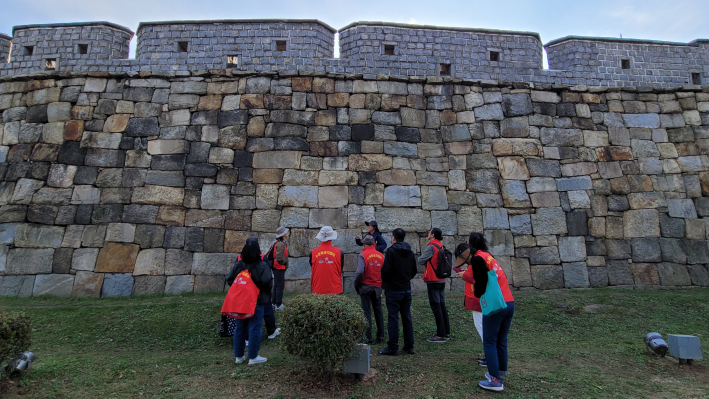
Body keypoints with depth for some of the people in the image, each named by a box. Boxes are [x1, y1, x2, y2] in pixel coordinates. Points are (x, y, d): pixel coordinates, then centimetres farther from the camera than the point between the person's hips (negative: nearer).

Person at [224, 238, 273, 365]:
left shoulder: (238, 265, 0)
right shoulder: (262, 266, -15)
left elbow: (229, 279, 0)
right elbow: (267, 282, -22)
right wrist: (267, 291, -1)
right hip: (257, 302, -5)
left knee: (240, 328, 15)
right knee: (255, 328, 4)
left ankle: (238, 356, 24)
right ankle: (253, 357, 9)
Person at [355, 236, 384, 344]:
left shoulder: (362, 255, -10)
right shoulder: (381, 255, 4)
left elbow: (359, 272, -20)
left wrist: (356, 284, -6)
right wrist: (381, 284, 13)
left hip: (366, 287, -4)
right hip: (377, 287, 4)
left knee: (366, 312, 3)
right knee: (378, 311, 15)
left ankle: (369, 338, 4)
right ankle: (380, 336, 19)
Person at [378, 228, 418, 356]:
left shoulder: (391, 251, -14)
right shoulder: (410, 252, 7)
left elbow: (386, 270, -20)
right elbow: (414, 271, 12)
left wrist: (384, 280, -1)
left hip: (393, 289, -6)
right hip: (407, 289, 6)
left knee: (393, 317, -1)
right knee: (407, 317, 13)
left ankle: (392, 347, 4)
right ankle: (409, 345, 20)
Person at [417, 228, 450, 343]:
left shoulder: (431, 247, -15)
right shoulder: (441, 247, 10)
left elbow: (420, 261, -10)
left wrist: (423, 258, 8)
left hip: (433, 280, -8)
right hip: (442, 280, 8)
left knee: (436, 306, -5)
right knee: (442, 305, 14)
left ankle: (440, 335, -2)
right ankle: (446, 332, 21)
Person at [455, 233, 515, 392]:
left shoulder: (478, 259, -9)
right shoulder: (487, 256, 16)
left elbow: (481, 283, -14)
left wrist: (477, 294, 4)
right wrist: (465, 275, 20)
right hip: (509, 303, 8)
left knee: (489, 342, 3)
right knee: (501, 341, 17)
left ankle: (495, 380, 5)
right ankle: (500, 373, 27)